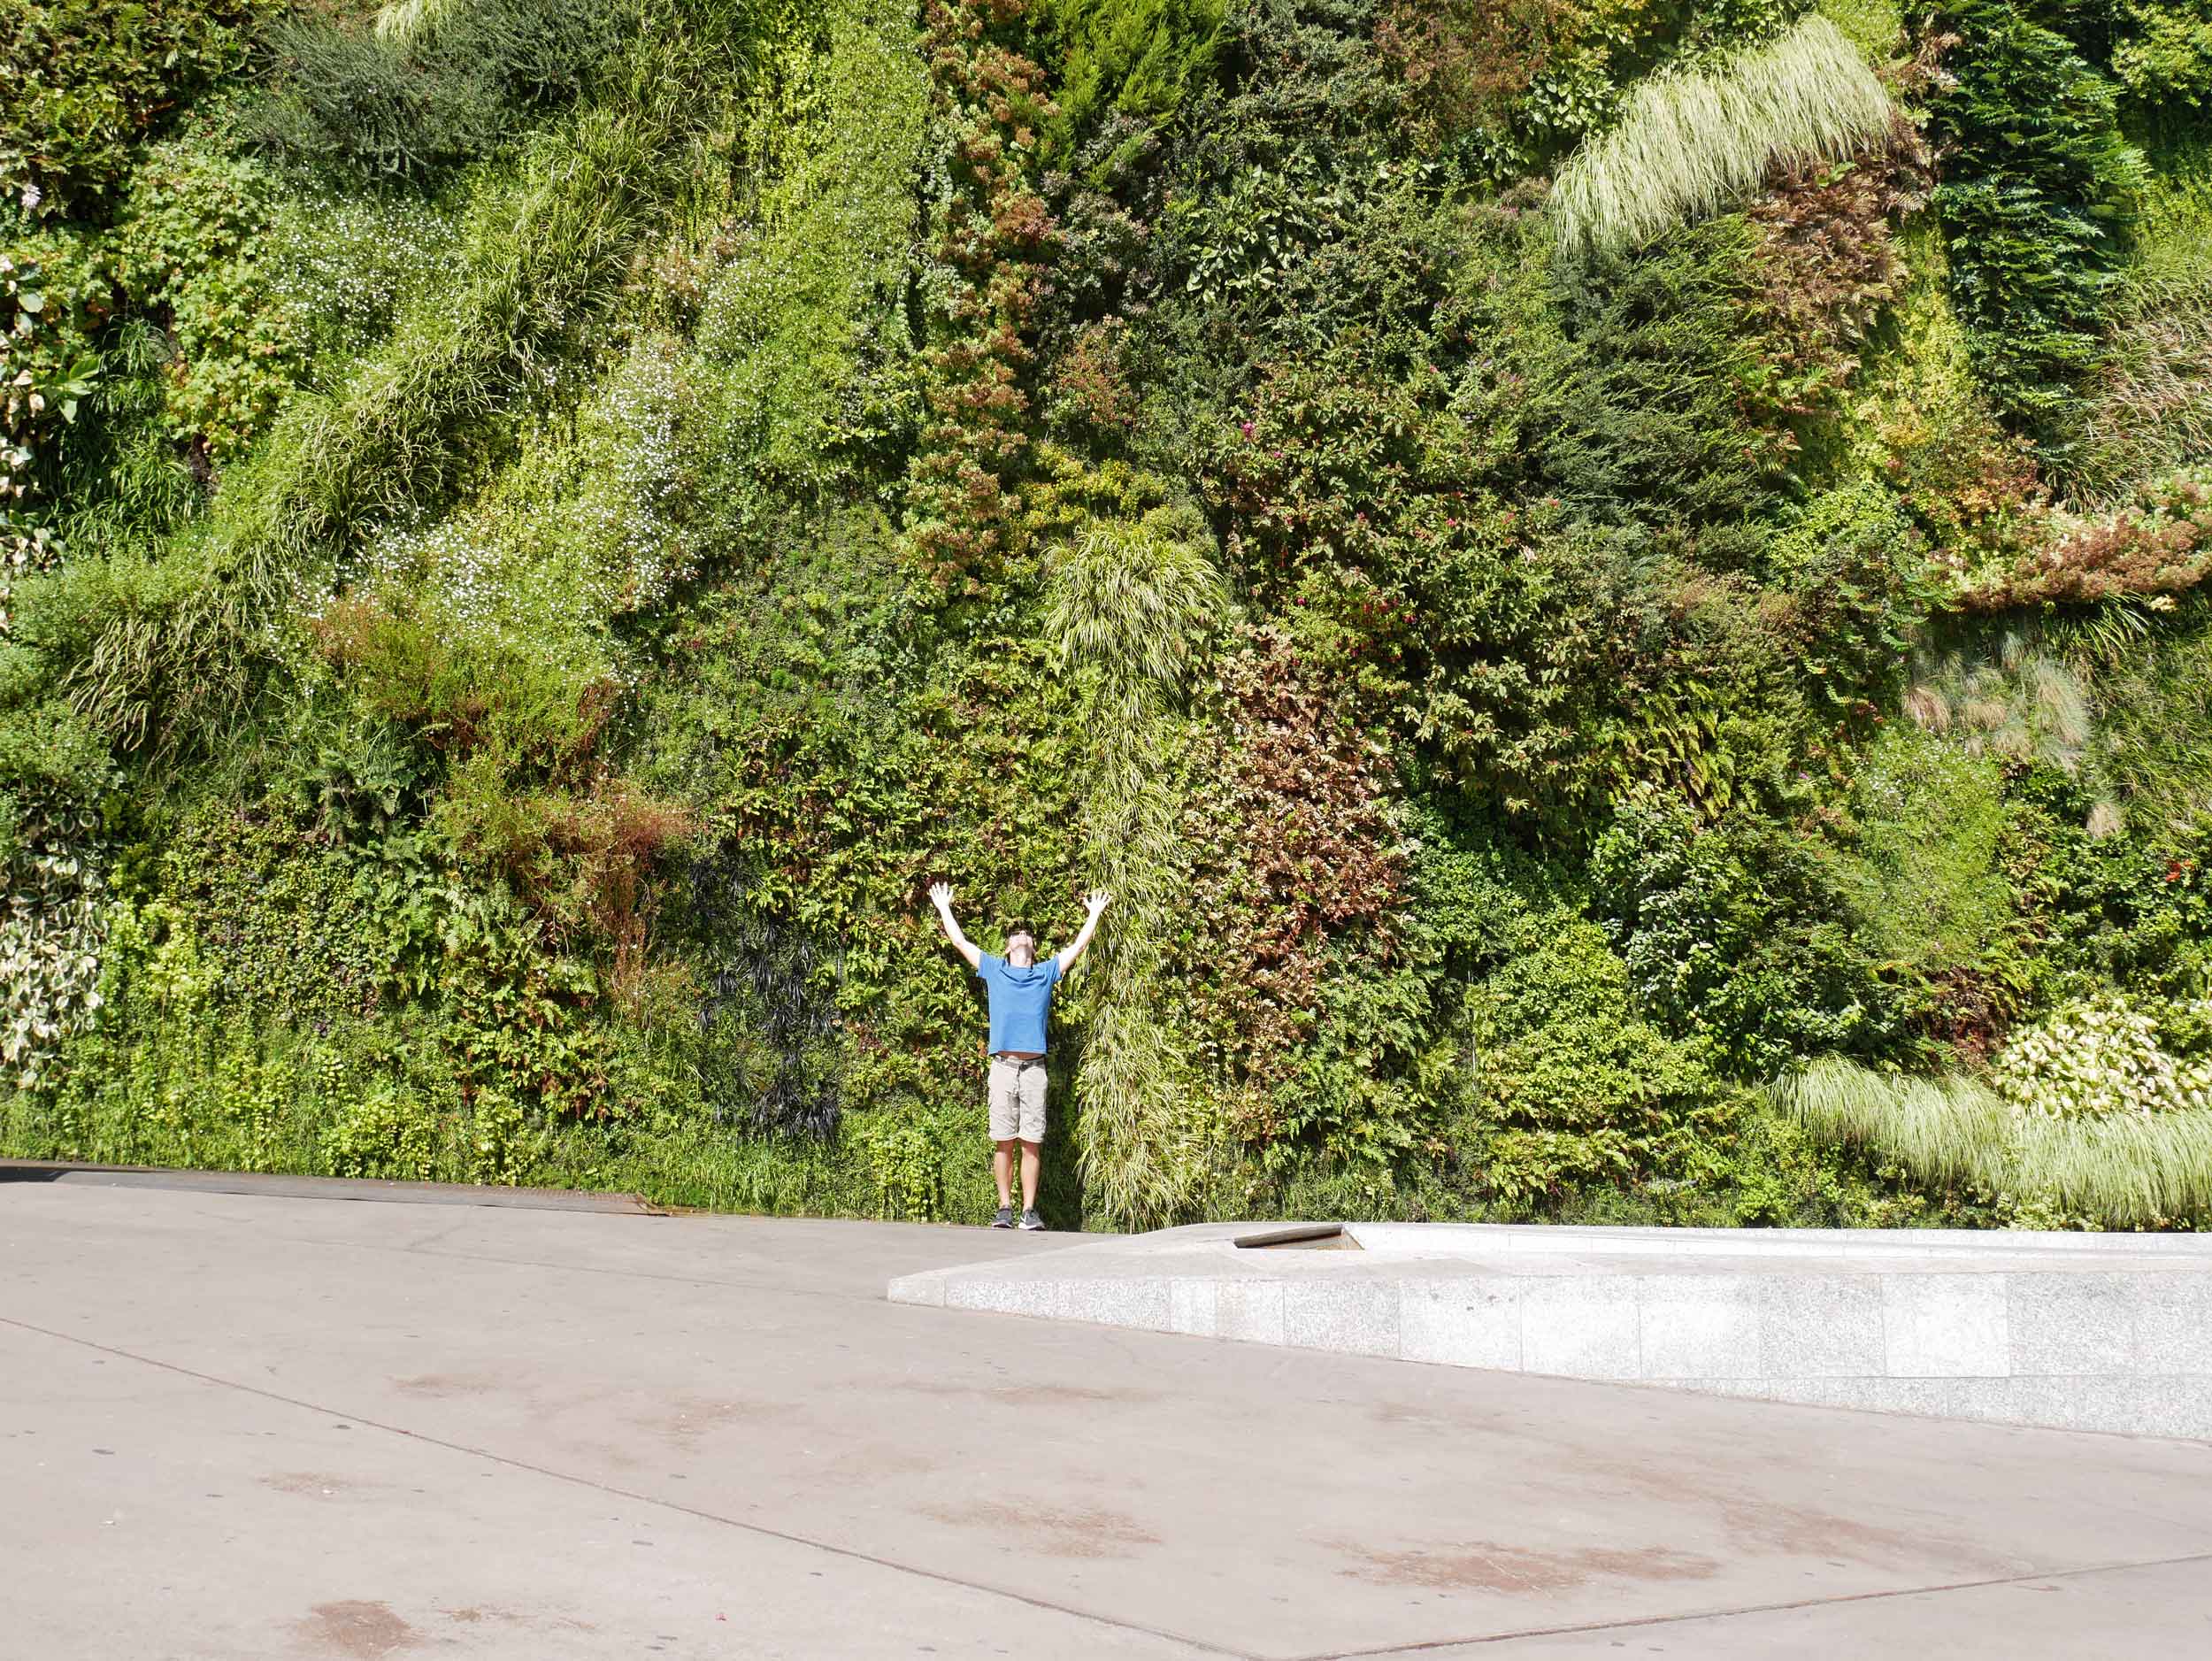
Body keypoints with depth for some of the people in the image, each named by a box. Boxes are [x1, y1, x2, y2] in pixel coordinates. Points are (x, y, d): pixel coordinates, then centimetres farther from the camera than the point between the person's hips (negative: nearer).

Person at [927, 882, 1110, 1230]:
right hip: (1003, 1066, 0)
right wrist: (944, 908, 27)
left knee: (1030, 1143, -1)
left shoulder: (1047, 972, 17)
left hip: (1034, 1068, 0)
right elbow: (960, 942, 21)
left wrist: (1095, 914, 29)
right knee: (1003, 1142, 0)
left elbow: (1078, 946, 22)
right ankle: (1004, 1208, 5)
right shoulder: (993, 970, 16)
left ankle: (1030, 1210, 1)